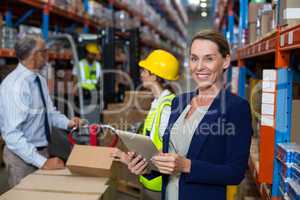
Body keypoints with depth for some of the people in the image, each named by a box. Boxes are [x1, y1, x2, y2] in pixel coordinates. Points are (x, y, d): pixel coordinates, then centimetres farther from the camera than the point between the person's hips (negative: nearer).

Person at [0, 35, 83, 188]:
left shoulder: (40, 80, 3)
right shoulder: (14, 85, -25)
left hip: (42, 151, 8)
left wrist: (67, 122, -7)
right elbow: (12, 134, -29)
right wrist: (42, 162, -30)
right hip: (23, 155, -8)